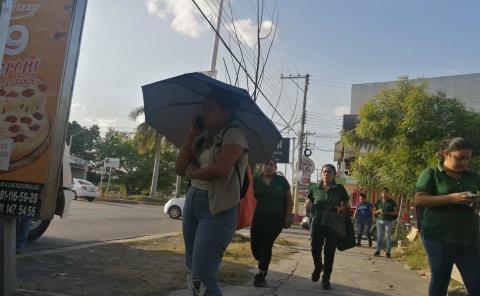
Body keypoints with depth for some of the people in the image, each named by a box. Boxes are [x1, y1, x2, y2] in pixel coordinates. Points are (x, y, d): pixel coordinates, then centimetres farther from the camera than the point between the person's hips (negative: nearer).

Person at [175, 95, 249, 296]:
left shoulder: (233, 134, -8)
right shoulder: (203, 139, 15)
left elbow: (222, 169, -24)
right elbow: (180, 168, 6)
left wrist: (193, 172, -5)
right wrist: (191, 133, 1)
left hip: (217, 209, -8)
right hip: (192, 201, 8)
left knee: (202, 278, -11)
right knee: (192, 273, 14)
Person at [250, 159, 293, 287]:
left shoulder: (281, 180, 3)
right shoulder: (255, 180, 3)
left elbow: (289, 199, 5)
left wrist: (288, 216, -2)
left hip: (276, 218, -2)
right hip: (258, 218, 2)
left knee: (266, 244, -7)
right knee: (255, 244, 2)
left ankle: (261, 274, 8)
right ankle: (263, 265, 34)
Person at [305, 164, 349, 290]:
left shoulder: (340, 188, 1)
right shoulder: (315, 188, 5)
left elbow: (347, 205, 6)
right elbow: (309, 205, 14)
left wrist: (341, 208, -16)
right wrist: (308, 205, -9)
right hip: (317, 223, 1)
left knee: (329, 252, 2)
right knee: (315, 249, 2)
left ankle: (326, 279, 18)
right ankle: (318, 267, 34)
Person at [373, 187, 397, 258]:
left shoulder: (392, 202, 3)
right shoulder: (378, 202, 11)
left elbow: (395, 212, 0)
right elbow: (374, 212, 15)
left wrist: (388, 213, -14)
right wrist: (378, 211, -6)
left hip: (388, 221, -2)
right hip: (379, 220, 2)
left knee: (388, 237, -4)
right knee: (379, 236, 2)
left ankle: (388, 252, 0)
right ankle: (377, 251, 6)